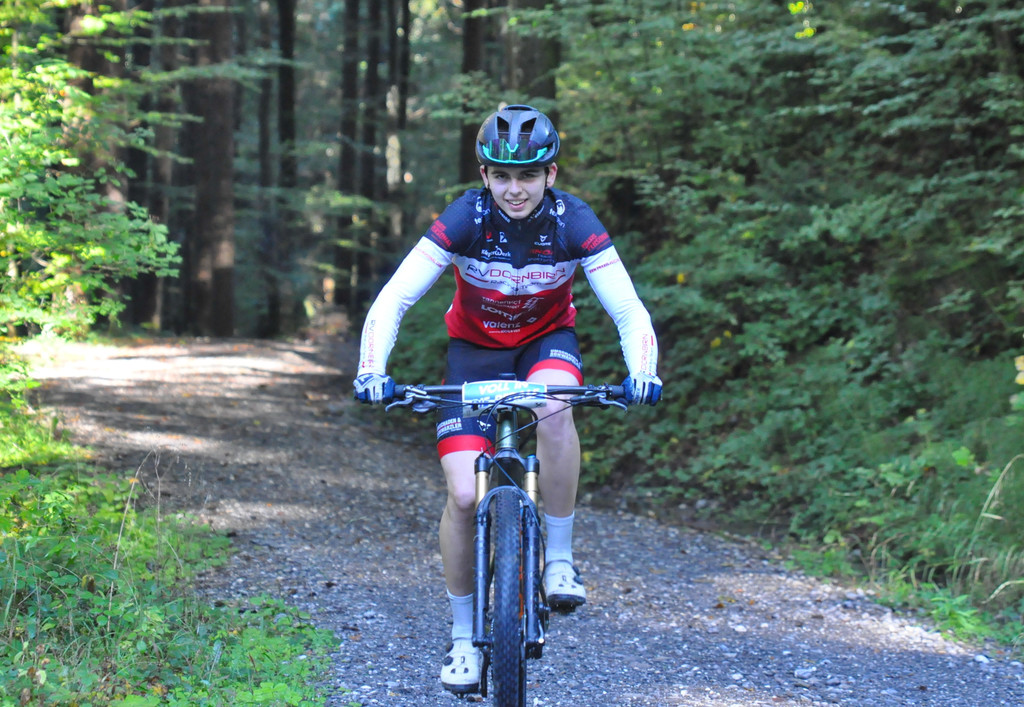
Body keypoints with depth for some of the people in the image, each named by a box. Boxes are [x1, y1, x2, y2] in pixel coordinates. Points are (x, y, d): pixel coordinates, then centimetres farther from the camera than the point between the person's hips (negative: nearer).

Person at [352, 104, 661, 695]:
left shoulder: (573, 222, -22)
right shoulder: (465, 219, -24)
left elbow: (630, 311, -24)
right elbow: (393, 300, -26)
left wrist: (642, 373, -43)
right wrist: (372, 370, -42)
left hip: (547, 340, 0)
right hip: (476, 347, 0)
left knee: (554, 405, -37)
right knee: (464, 496, -13)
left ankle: (559, 560, -21)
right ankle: (464, 638, 6)